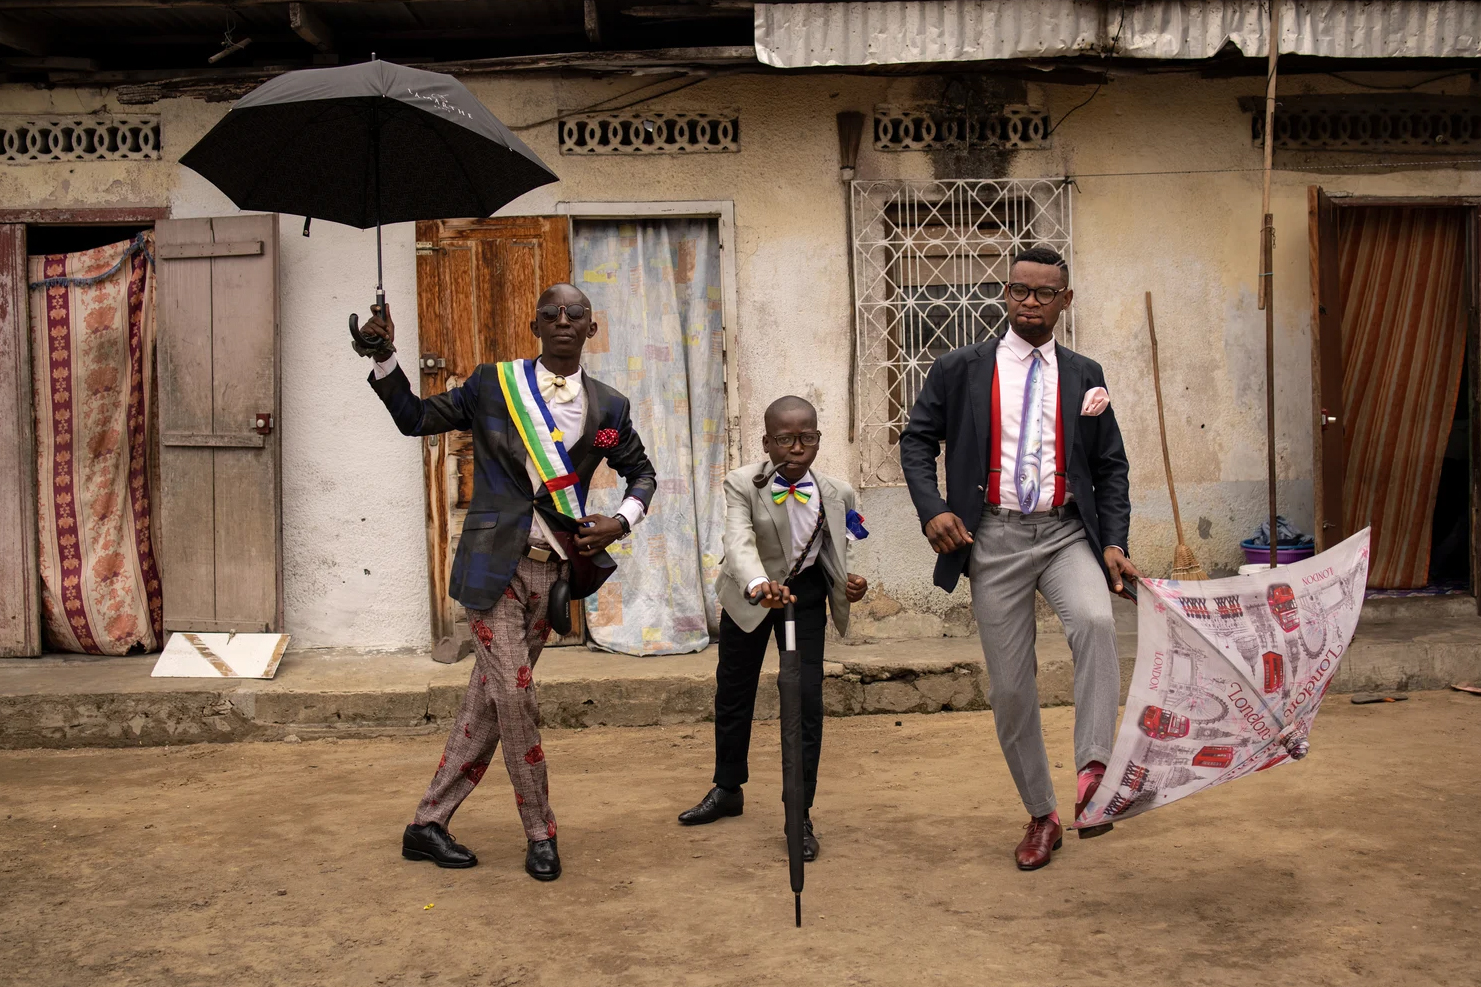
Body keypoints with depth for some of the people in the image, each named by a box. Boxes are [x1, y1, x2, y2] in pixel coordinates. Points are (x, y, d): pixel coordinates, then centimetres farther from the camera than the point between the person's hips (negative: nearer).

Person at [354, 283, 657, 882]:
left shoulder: (608, 408, 7)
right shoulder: (493, 384, 2)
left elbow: (642, 474, 20)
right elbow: (415, 417, 8)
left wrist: (620, 523, 1)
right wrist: (384, 360, -7)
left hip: (552, 570, 3)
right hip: (494, 564, -3)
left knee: (487, 701, 7)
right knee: (514, 696, -8)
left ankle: (428, 825, 20)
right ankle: (541, 835, 9)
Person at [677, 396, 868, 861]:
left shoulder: (837, 494, -12)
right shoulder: (743, 485, -20)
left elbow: (837, 556, 2)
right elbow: (739, 543, -35)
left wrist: (849, 584, -20)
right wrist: (760, 586, -54)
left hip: (805, 592, 0)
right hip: (749, 592, 0)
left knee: (807, 697, -7)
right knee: (733, 691, 14)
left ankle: (800, 814, 5)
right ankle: (728, 789, 37)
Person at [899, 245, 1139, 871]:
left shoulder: (1084, 376, 10)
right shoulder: (960, 369, 5)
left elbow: (1110, 468, 11)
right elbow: (917, 439, 7)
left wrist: (1114, 543, -2)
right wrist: (932, 509, -9)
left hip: (1066, 533, 1)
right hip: (994, 537, 0)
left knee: (1095, 621, -33)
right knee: (1009, 686, 3)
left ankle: (1094, 767, -25)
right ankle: (1041, 817, 20)